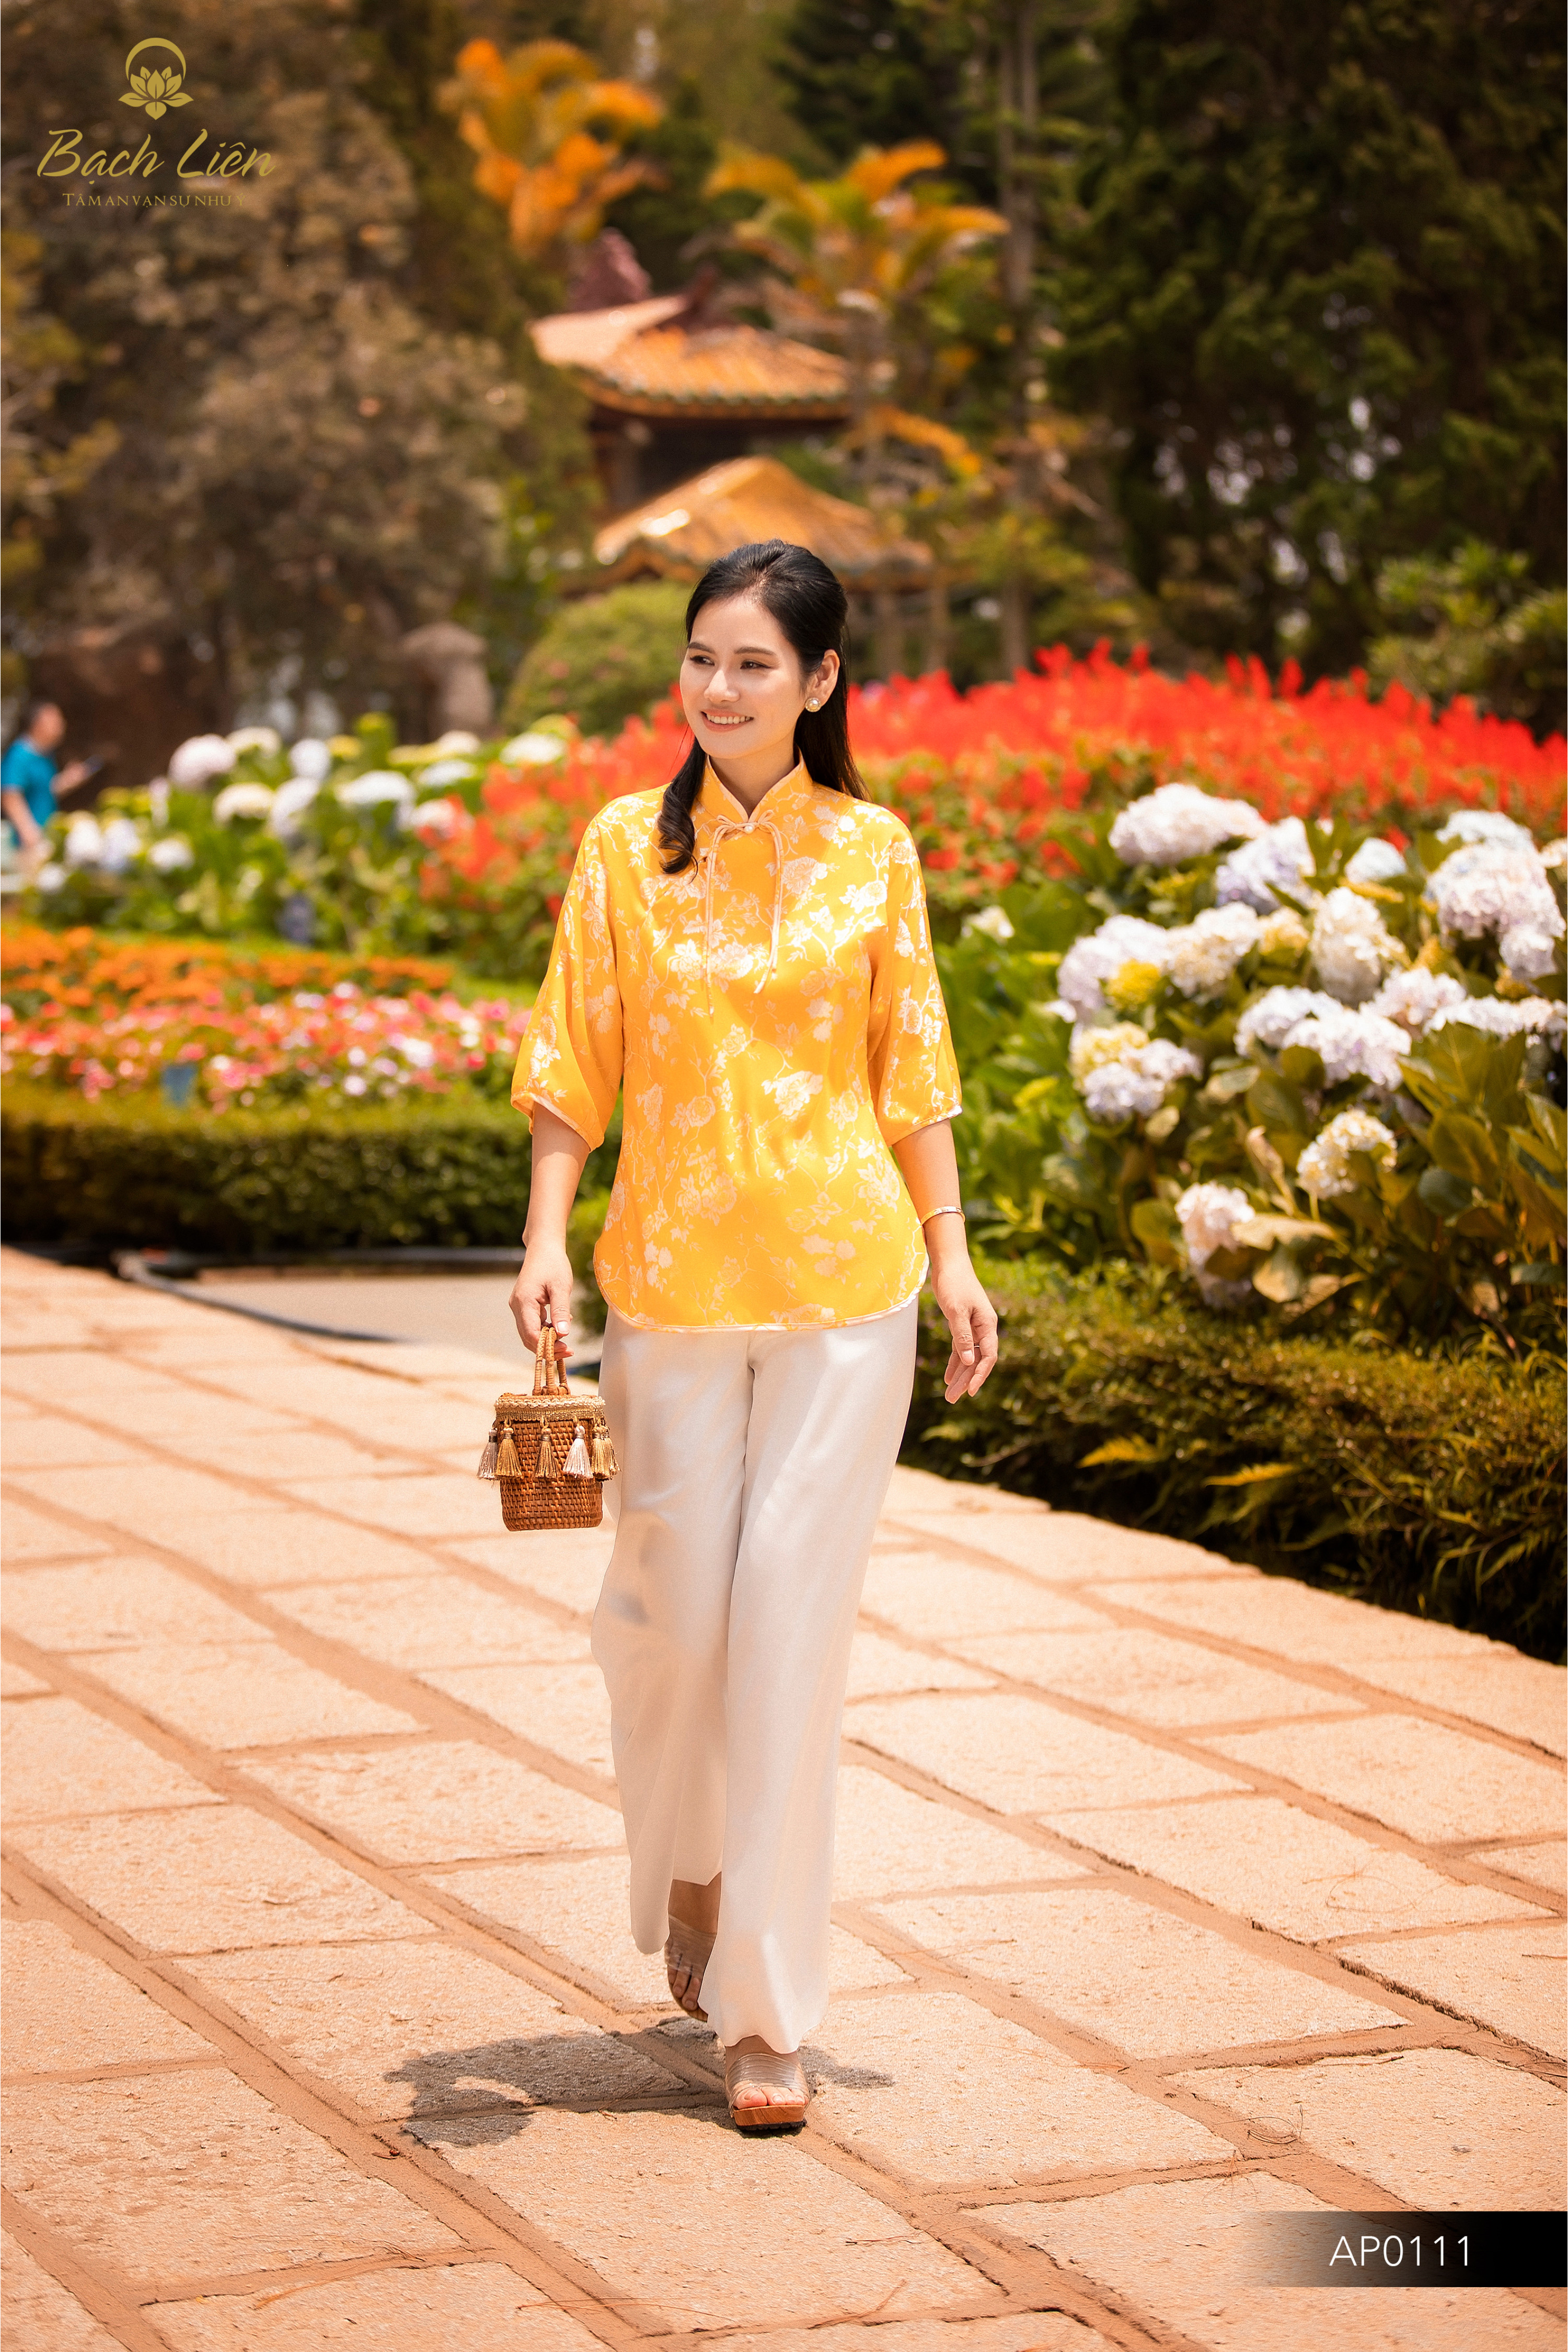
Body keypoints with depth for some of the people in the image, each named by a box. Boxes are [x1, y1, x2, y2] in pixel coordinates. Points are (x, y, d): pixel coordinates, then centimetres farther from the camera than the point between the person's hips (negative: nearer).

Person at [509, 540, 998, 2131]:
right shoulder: (624, 848, 2)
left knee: (794, 1615, -3)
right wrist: (545, 1243, -8)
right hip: (670, 1279, 1)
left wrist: (952, 1257, 4)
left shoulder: (874, 853, 3)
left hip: (845, 1280, -1)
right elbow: (573, 1067, 2)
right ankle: (688, 1863, 38)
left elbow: (912, 1078, 8)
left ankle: (767, 2005, 3)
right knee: (672, 1602, 6)